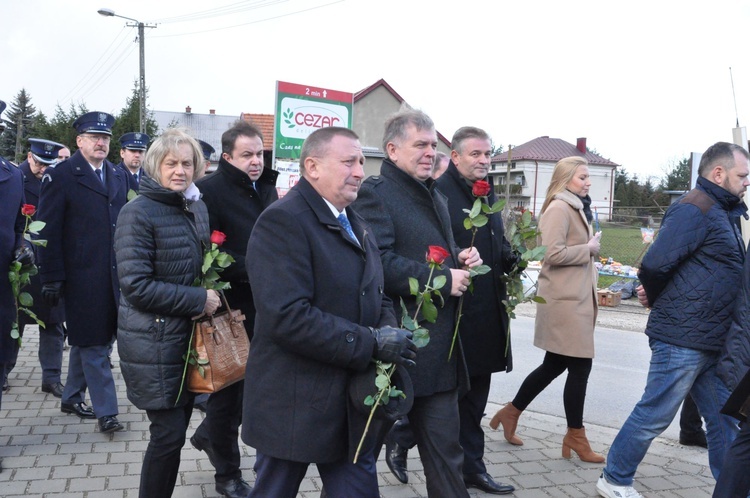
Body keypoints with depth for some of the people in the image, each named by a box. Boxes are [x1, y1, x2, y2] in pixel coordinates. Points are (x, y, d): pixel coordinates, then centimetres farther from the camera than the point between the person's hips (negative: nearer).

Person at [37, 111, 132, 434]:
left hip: (114, 274, 6)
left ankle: (72, 397, 32)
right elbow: (48, 230, -9)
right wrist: (52, 278, -13)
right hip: (82, 275, -6)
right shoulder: (60, 176, -6)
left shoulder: (119, 176, 12)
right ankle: (106, 410, 8)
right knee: (93, 344, 1)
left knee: (87, 341, 17)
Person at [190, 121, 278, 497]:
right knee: (228, 386, 7)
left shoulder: (267, 188, 11)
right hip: (229, 307, -7)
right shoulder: (210, 190, -12)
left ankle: (209, 435, 43)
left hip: (262, 305, 7)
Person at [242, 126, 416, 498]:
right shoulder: (282, 221, -17)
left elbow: (376, 298, 15)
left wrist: (390, 334, -8)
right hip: (294, 407, -7)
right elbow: (289, 317, -26)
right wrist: (372, 343, -22)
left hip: (353, 405, 8)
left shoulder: (357, 226, 13)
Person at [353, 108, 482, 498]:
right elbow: (379, 262, -23)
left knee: (444, 449, 12)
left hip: (439, 344, 8)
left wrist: (461, 259, 7)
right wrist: (442, 280, -19)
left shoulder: (435, 196, 20)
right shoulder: (375, 192, -10)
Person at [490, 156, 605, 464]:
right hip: (565, 301, -10)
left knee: (553, 365, 15)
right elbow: (554, 253, -23)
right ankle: (575, 437, 9)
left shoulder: (576, 208, 18)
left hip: (575, 299, 10)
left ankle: (511, 413, 27)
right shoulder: (558, 209, -13)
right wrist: (589, 249, -14)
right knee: (580, 365, -4)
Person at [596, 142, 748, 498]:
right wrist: (659, 302, -1)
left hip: (714, 343, 9)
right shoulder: (694, 210, -15)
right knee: (654, 415, 2)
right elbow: (655, 264, -21)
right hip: (683, 339, -9)